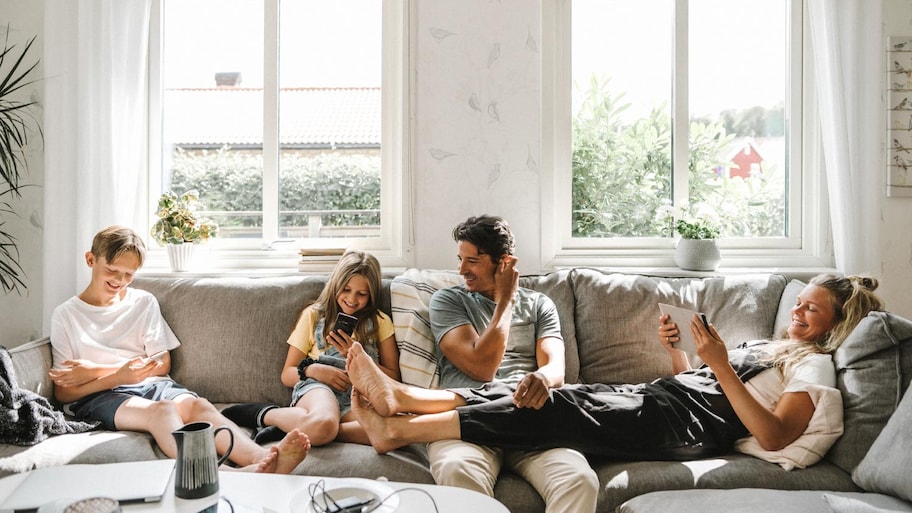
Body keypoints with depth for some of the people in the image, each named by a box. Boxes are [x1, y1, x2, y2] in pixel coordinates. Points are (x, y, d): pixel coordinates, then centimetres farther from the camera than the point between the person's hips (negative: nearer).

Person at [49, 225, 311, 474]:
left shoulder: (144, 303, 16)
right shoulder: (66, 315, 8)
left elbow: (162, 364, 9)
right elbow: (63, 393, 2)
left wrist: (96, 370, -2)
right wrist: (117, 376, -18)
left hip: (151, 385, 3)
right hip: (99, 396, -3)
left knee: (195, 404, -32)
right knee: (162, 409, -36)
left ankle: (261, 457, -57)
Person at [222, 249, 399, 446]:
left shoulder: (380, 322, 19)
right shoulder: (313, 315, 18)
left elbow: (393, 378, 11)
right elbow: (287, 375, 16)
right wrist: (312, 369, -6)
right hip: (316, 386, -1)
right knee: (323, 423, -42)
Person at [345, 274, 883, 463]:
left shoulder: (815, 363, 6)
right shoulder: (771, 346, 31)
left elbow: (775, 436, -14)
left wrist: (721, 365, -19)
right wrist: (675, 348, 9)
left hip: (687, 425, -8)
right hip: (657, 395, 8)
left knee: (560, 408, -23)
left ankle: (398, 430, -24)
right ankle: (400, 397, -19)